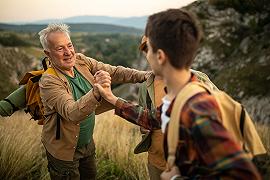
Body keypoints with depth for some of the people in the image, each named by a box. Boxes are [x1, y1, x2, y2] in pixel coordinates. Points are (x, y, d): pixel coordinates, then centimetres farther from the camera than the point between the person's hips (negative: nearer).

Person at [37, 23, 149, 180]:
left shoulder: (81, 61, -8)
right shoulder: (49, 81, -26)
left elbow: (113, 72, -7)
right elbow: (72, 113, -39)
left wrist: (143, 75, -21)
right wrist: (96, 93, -56)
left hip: (88, 143, 6)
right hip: (65, 151, -6)